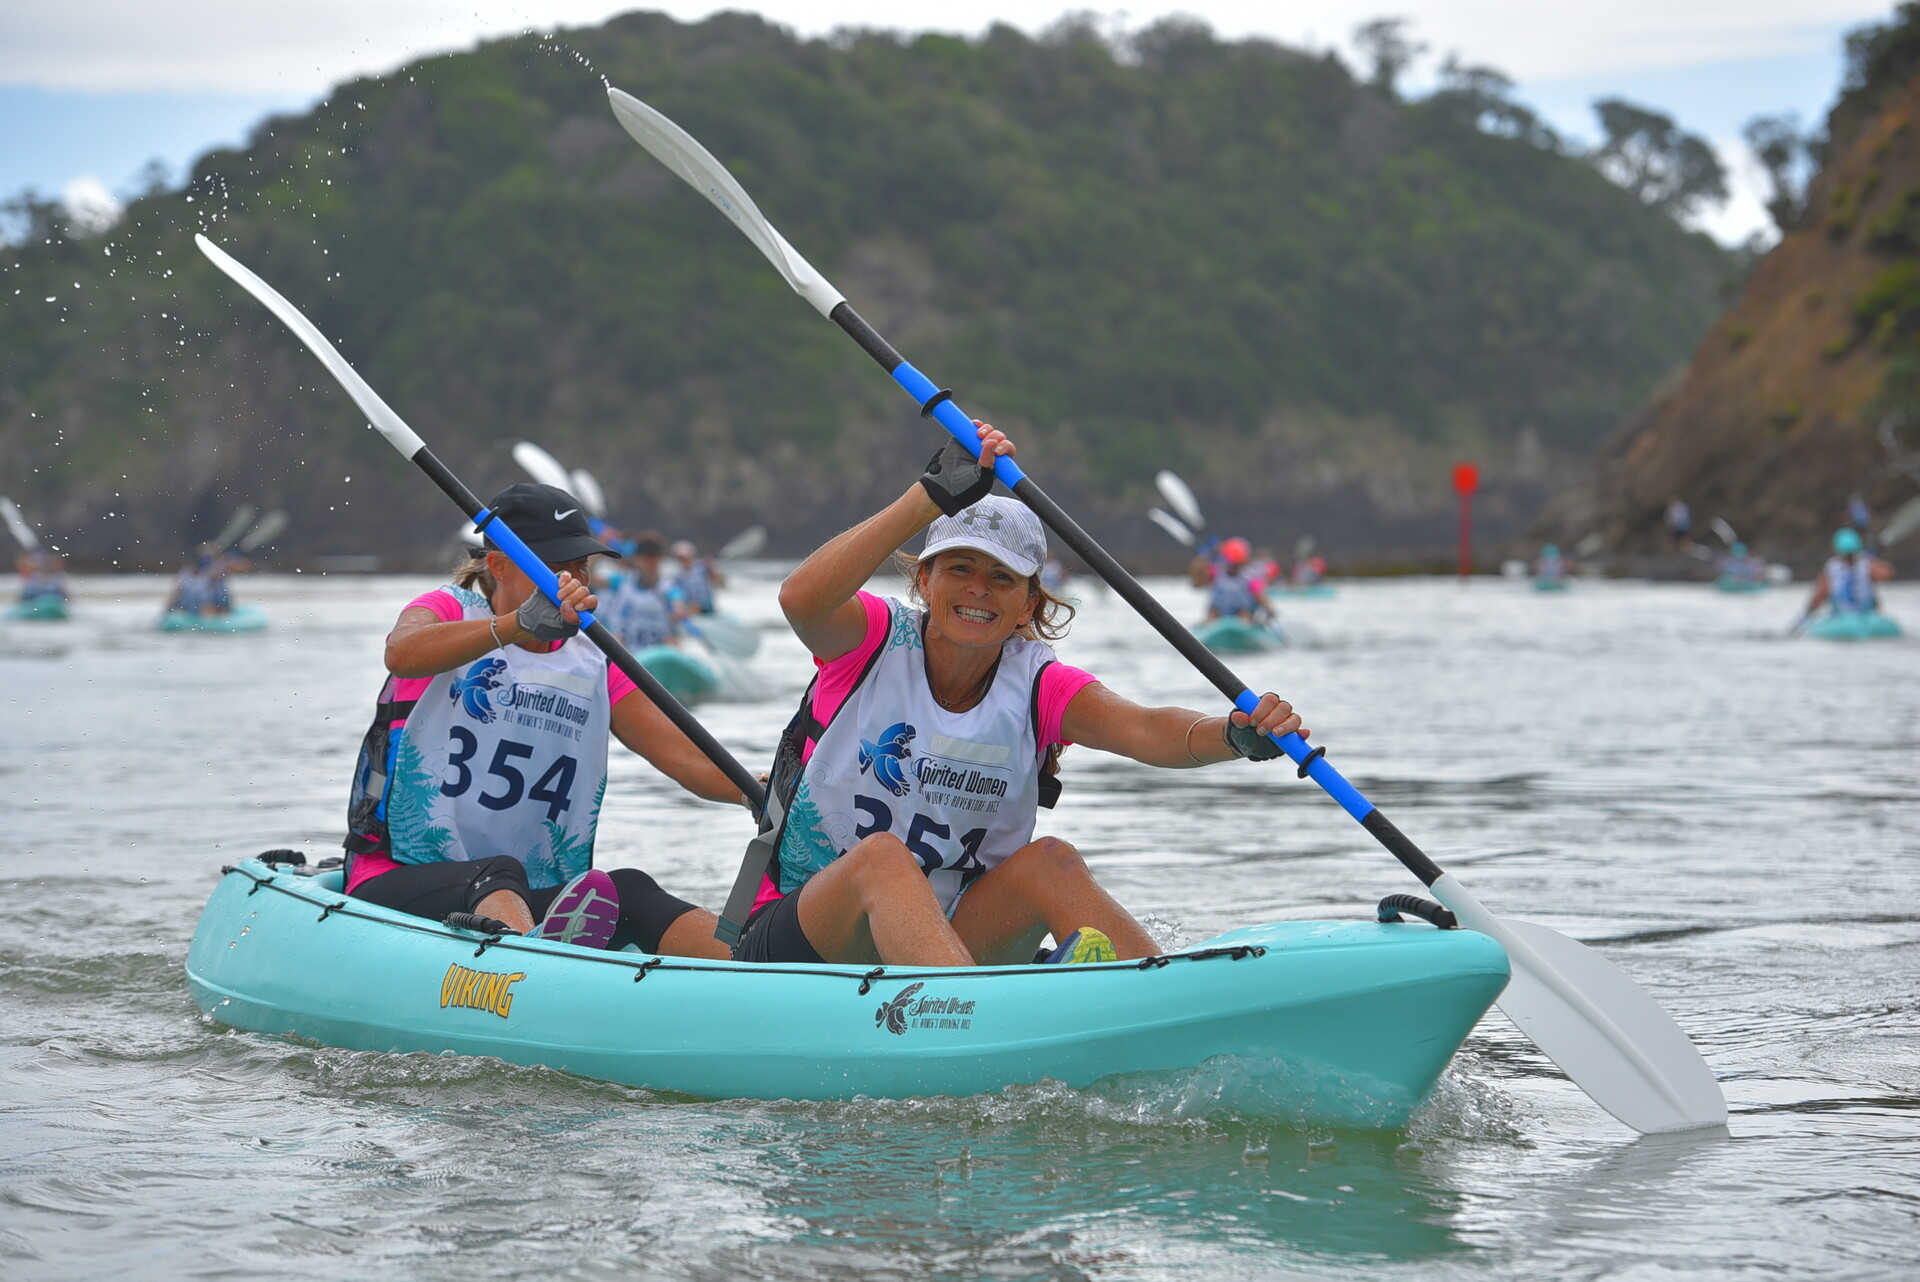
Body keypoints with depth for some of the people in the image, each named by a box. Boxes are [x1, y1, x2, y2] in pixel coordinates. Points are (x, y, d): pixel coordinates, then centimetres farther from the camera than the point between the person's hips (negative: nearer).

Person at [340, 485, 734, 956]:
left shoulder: (596, 668, 15)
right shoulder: (448, 611, 4)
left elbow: (687, 761, 4)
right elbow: (402, 654, -23)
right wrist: (520, 625, -40)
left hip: (535, 902, 4)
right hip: (398, 888, -4)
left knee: (630, 891, -27)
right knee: (500, 873, -37)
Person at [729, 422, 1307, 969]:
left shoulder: (1038, 687, 2)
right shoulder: (875, 639, -4)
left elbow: (1145, 731, -18)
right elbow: (801, 599, -29)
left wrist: (1236, 735, -40)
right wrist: (932, 496, -37)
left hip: (949, 945, 3)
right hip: (794, 947, -3)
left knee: (1049, 861, -22)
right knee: (882, 854, -33)